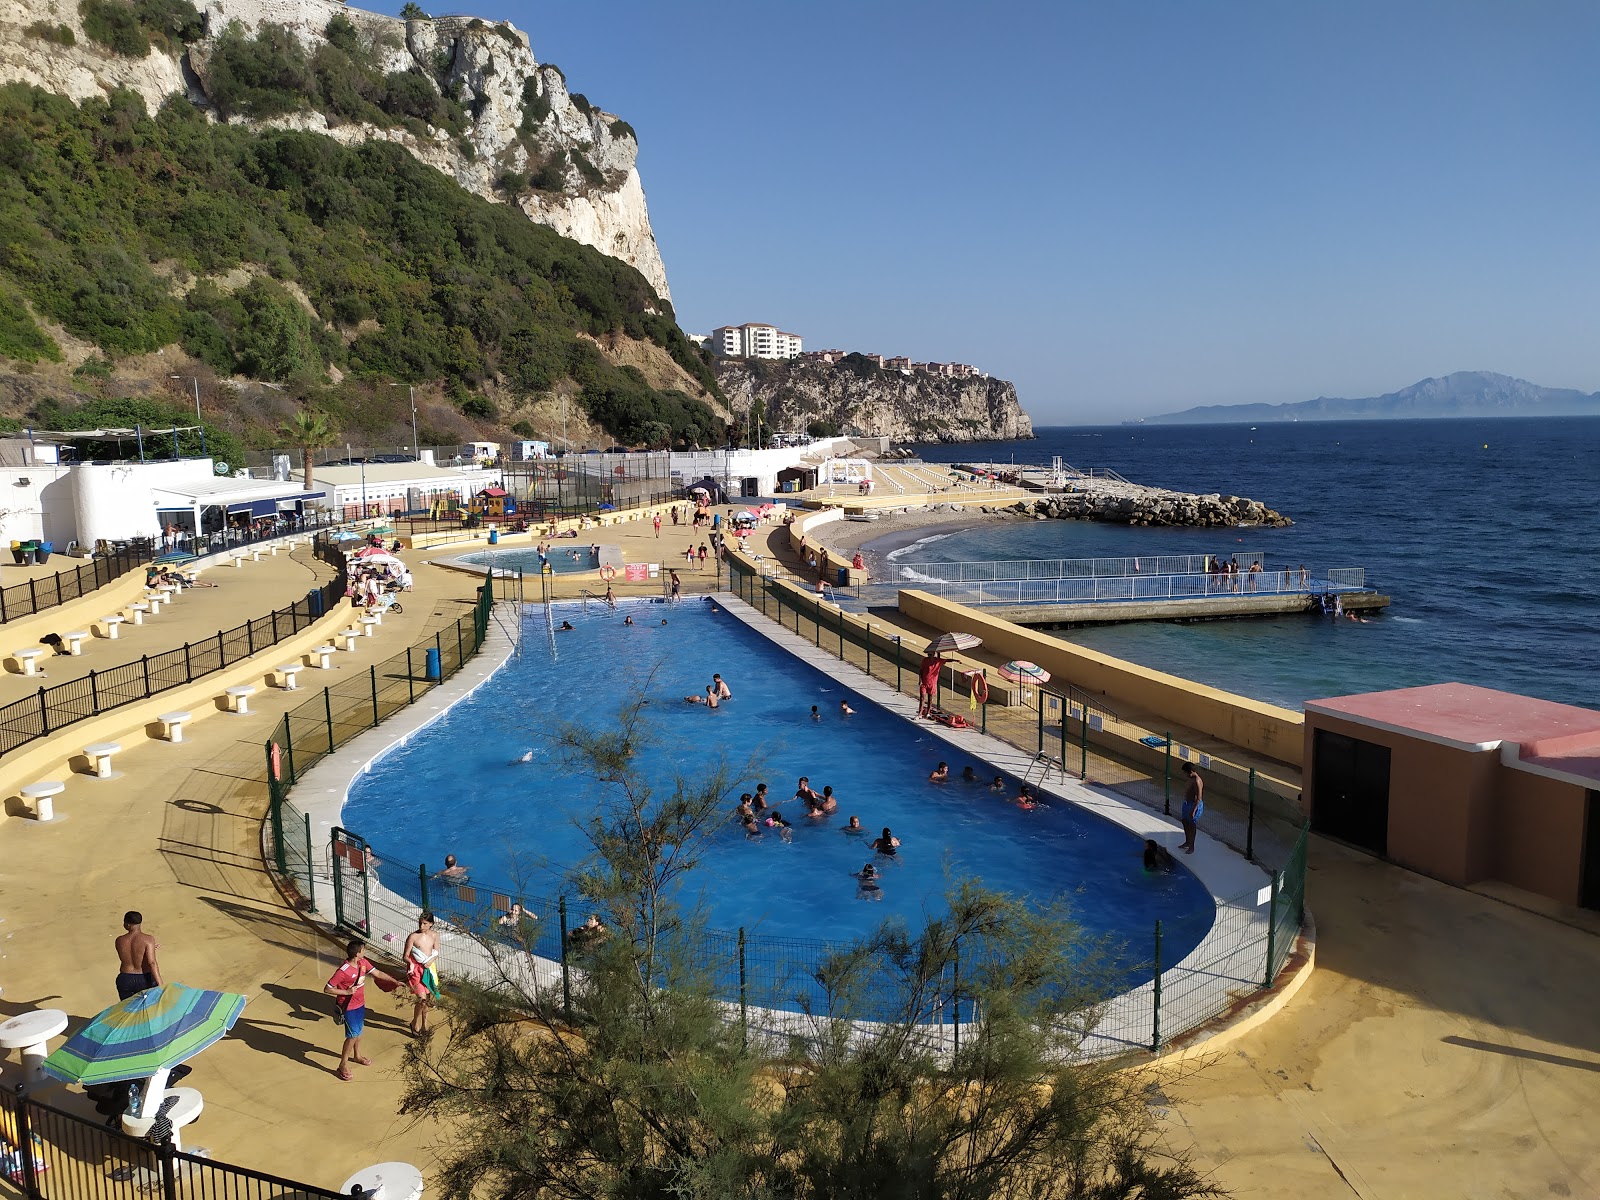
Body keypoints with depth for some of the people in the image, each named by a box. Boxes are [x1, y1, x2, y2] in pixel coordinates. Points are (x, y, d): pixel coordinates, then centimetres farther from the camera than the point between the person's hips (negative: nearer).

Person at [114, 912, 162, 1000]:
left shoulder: (120, 941, -5)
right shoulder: (148, 940, -17)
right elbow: (152, 963, -23)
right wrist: (160, 985, -24)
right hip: (144, 979, -2)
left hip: (125, 980, 3)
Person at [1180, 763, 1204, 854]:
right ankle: (1187, 842, 39)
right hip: (1187, 803, 10)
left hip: (1195, 805, -10)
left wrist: (1193, 810, -26)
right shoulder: (1190, 778, 2)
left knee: (1192, 826, 3)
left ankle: (1191, 847, 16)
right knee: (1185, 822, 22)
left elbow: (1199, 798, -27)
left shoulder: (1197, 781, -27)